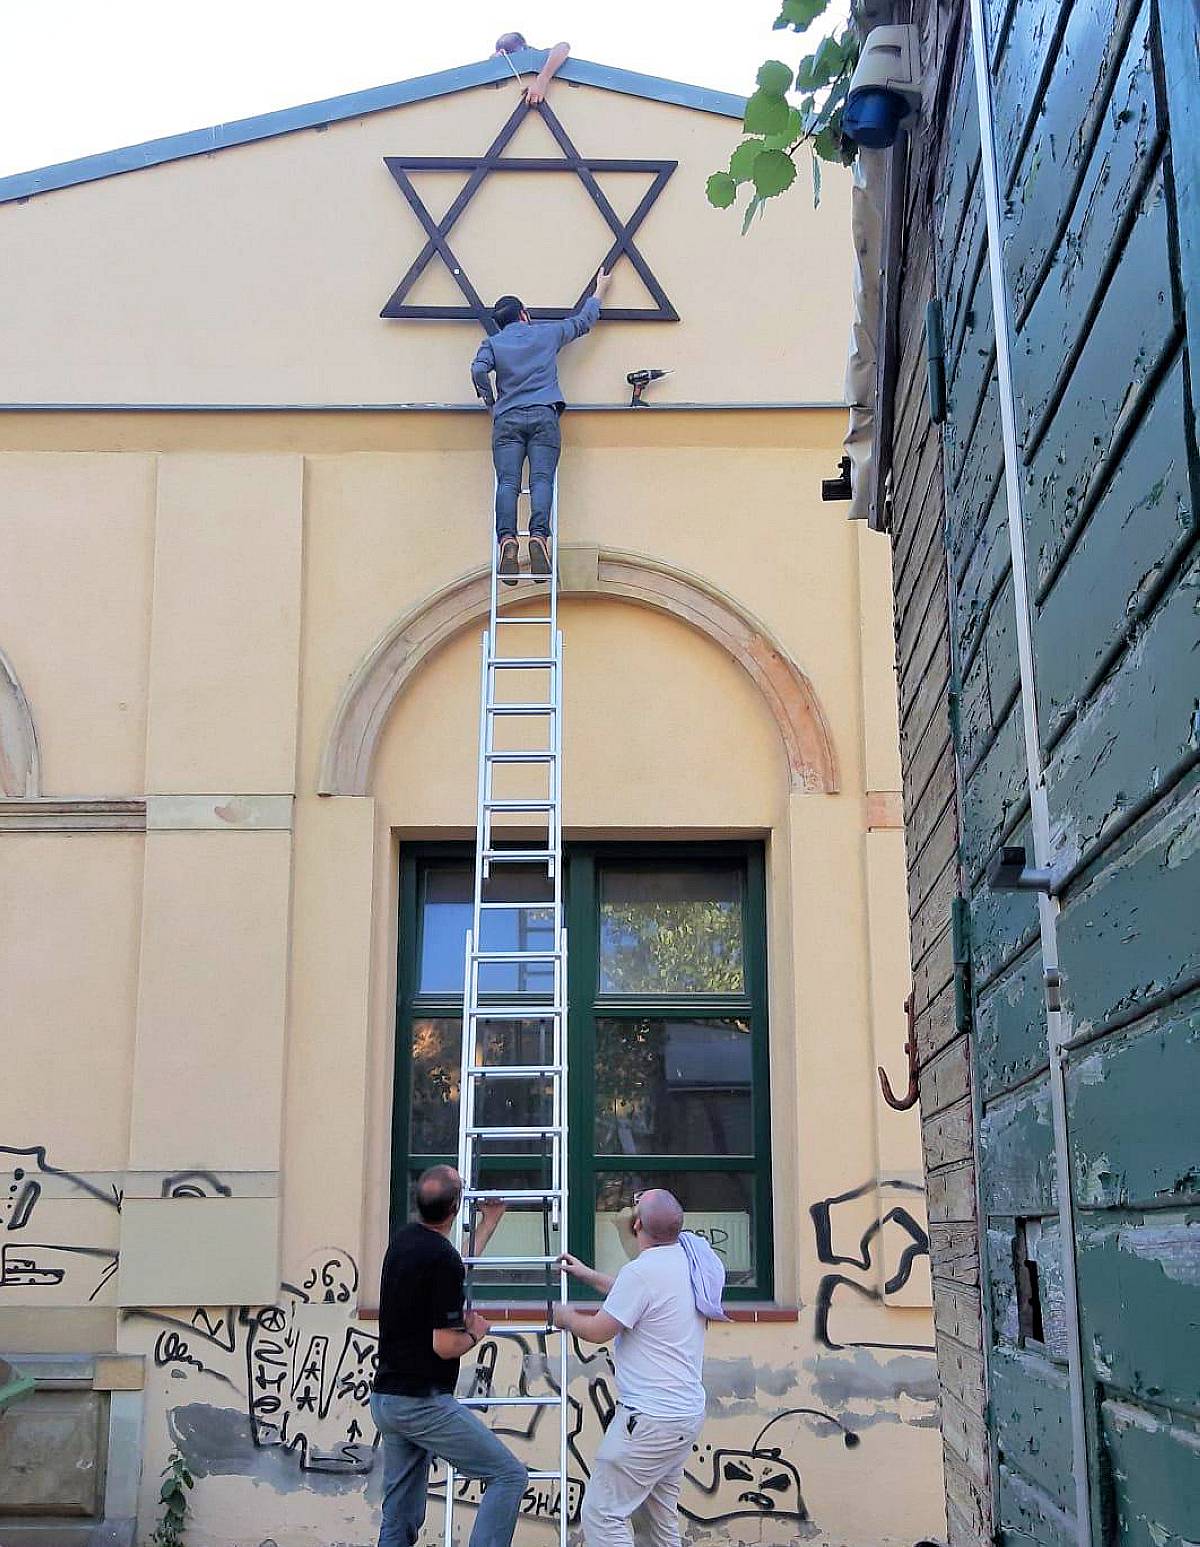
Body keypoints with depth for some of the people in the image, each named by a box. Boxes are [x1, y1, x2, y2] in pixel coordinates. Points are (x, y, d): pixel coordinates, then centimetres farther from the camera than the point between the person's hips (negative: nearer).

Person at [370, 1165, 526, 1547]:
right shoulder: (442, 1258, -19)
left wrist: (489, 1223, 37)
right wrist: (475, 1332, 1)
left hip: (386, 1398, 9)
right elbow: (446, 1346, -20)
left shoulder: (403, 1240, 9)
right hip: (423, 1401, -9)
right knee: (509, 1475, -2)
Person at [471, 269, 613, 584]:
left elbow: (479, 370, -2)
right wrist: (599, 291, 48)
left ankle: (507, 539, -33)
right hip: (544, 416, 0)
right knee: (542, 479, -13)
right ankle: (538, 535, -35)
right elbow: (583, 321, 32)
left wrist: (490, 402, 14)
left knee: (507, 482, -12)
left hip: (507, 419, 0)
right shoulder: (548, 333, 19)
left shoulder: (492, 343, 16)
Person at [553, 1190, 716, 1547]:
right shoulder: (688, 1259, 7)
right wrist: (587, 1274, 31)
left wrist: (566, 1317, 8)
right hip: (688, 1412, 10)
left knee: (601, 1515, -4)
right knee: (660, 1518, 18)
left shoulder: (642, 1271, -21)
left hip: (651, 1419, -10)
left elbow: (598, 1331, -12)